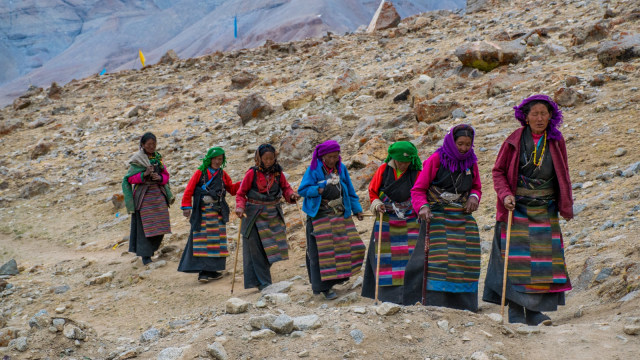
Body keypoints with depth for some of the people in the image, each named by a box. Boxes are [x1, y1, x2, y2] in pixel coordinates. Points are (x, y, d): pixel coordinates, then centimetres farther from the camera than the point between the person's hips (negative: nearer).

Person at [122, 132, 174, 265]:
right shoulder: (137, 160, -4)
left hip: (158, 193, 5)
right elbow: (130, 178, -6)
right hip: (144, 195, -5)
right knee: (145, 225, -7)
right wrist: (144, 174, -21)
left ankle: (150, 248, 22)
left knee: (158, 224, 4)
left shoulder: (158, 157, 11)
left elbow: (166, 175, 10)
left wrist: (160, 178, -12)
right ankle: (145, 255, -2)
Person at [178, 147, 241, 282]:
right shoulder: (200, 173, -1)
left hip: (218, 212, 5)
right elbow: (189, 190, -3)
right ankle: (203, 271, -9)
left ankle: (212, 270, 13)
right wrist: (186, 207, -10)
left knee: (216, 239, 5)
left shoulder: (222, 174, 11)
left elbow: (232, 189, 15)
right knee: (202, 240, -7)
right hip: (202, 212, -5)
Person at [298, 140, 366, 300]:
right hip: (320, 215, -5)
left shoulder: (341, 169, 7)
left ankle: (339, 273, 24)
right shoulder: (313, 169, -6)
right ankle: (324, 285, 1)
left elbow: (350, 191, 15)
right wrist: (320, 190, -21)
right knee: (322, 250, -6)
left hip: (340, 214, 5)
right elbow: (302, 190, -9)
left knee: (346, 244, 2)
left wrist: (356, 208, 12)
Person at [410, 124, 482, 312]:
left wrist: (474, 197, 0)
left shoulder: (471, 162, 11)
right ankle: (435, 303, -14)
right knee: (438, 258, -14)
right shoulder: (436, 159, -3)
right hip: (437, 217, -5)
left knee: (467, 258, -2)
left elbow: (476, 187, 24)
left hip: (463, 218, 5)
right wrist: (423, 207, -20)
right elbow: (418, 189, -2)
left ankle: (464, 305, 5)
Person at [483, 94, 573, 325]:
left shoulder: (556, 142, 6)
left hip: (545, 210, 2)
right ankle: (515, 310, -3)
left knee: (545, 258, -4)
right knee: (515, 257, -7)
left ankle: (535, 311, 0)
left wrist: (566, 206, 11)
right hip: (516, 208, -2)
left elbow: (563, 176, 15)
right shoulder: (514, 141, -1)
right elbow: (498, 171, 3)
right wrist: (505, 195, -13)